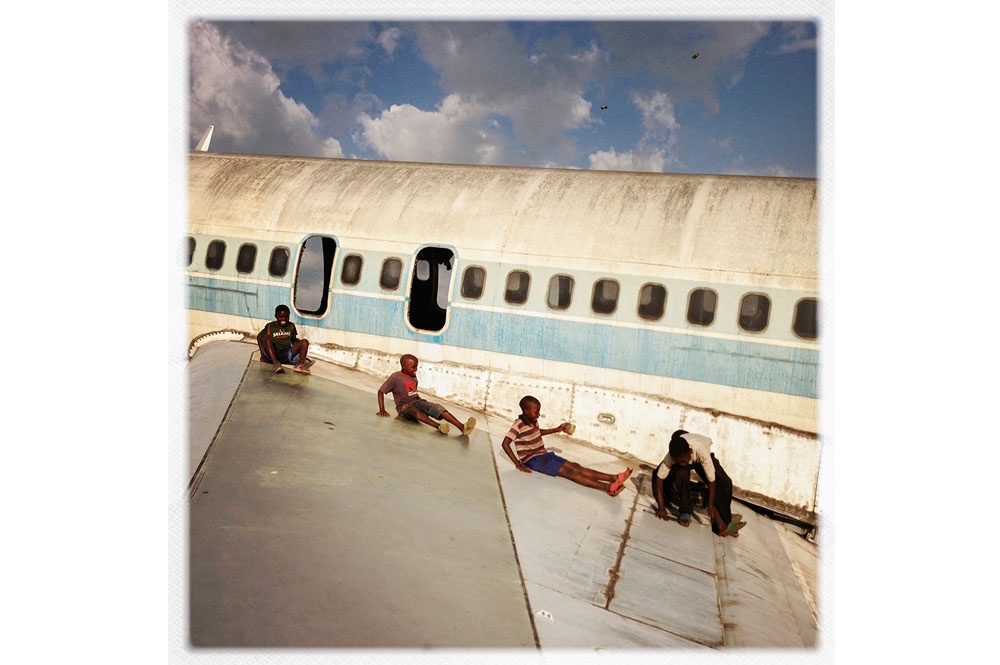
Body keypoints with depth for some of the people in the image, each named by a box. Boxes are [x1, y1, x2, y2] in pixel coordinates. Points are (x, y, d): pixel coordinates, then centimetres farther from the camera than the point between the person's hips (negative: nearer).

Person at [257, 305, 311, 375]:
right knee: (267, 337, -28)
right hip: (272, 354, -3)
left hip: (287, 355, 3)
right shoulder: (270, 326, 3)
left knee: (305, 341, -14)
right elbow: (260, 338, 5)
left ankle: (300, 364, -39)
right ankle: (276, 363, -44)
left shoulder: (291, 326, 13)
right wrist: (263, 355, -6)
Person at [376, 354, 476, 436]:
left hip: (417, 402, 5)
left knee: (436, 407, -23)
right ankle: (438, 426, -65)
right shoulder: (395, 377, -4)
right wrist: (382, 410, -8)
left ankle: (462, 427, -44)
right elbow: (381, 391, -1)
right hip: (404, 407, -5)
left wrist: (420, 401, 12)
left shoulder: (413, 376, 16)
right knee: (414, 410, -40)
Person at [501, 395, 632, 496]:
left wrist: (557, 429, 24)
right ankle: (608, 487, -35)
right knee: (568, 472, -22)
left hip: (544, 455, 8)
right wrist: (518, 464, -23)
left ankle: (613, 477, -25)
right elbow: (505, 444, -21)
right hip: (532, 460, -8)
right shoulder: (518, 425, -17)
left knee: (575, 467, -10)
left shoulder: (533, 422, 9)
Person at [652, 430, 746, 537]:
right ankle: (685, 513, -22)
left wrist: (711, 504, -35)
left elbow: (711, 479, -35)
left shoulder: (701, 450, -44)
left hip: (699, 459, 0)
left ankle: (721, 524, -14)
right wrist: (661, 507, -39)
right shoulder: (672, 455, -38)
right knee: (681, 473, -35)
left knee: (725, 483, -19)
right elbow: (659, 478, -35)